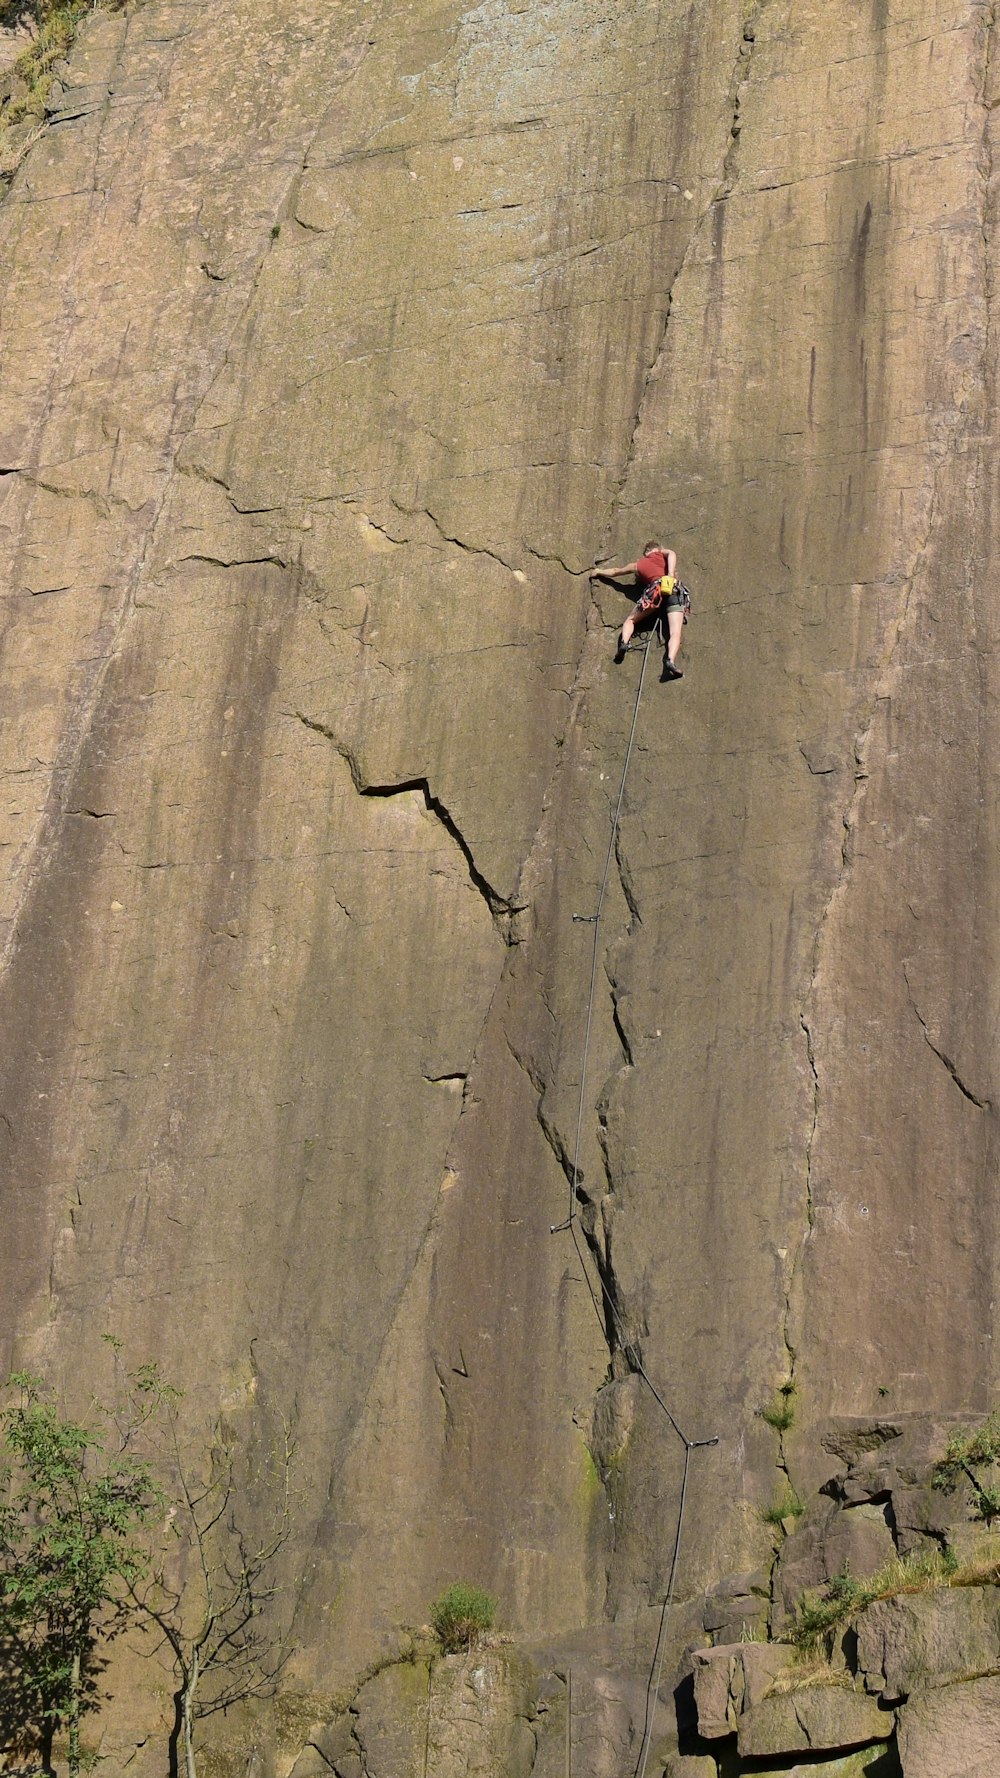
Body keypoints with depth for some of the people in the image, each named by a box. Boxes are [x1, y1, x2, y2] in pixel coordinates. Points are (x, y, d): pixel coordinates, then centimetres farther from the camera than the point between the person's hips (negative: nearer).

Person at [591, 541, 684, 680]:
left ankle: (624, 642, -12)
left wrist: (599, 572, 61)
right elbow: (671, 554, 4)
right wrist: (671, 575, -2)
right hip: (674, 590, 0)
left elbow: (615, 571, 45)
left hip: (656, 589, 0)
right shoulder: (662, 554, 28)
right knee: (676, 632, -11)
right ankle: (670, 660, -39)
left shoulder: (638, 565, 30)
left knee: (630, 620, 19)